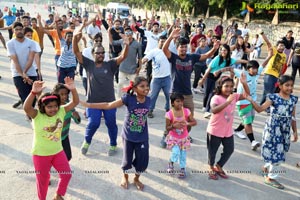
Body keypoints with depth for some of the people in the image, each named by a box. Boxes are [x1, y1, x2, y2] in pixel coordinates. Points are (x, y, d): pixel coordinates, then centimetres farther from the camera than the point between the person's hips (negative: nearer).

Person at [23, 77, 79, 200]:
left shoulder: (61, 111, -9)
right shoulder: (37, 115, -19)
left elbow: (75, 102, -14)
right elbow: (26, 108, -39)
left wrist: (73, 89, -32)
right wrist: (34, 92, -53)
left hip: (58, 151, 4)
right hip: (40, 154, -3)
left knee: (67, 174, 9)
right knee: (42, 180, 13)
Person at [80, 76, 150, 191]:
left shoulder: (148, 100, -11)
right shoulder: (128, 98, -20)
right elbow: (108, 106, -17)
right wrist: (88, 105, -17)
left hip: (142, 137, 2)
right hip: (128, 136, -2)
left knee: (143, 160, 12)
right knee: (127, 159, 15)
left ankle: (136, 179, 42)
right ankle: (125, 177, 46)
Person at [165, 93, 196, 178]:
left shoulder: (186, 111, -12)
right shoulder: (169, 114, -19)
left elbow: (194, 122, -8)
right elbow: (167, 128, -11)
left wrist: (187, 123, -27)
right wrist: (173, 126, -31)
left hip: (184, 138, 3)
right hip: (173, 138, -2)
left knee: (183, 154, 11)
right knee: (176, 153, -16)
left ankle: (183, 169, 34)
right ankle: (171, 162, 18)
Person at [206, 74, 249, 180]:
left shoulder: (234, 96, -2)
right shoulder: (216, 98, -22)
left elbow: (247, 95, -2)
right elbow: (214, 110, -39)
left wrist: (244, 83, -18)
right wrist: (227, 102, -46)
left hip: (228, 131, 6)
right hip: (215, 130, -6)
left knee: (229, 150, 17)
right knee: (212, 150, 12)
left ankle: (218, 166, 39)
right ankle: (211, 168, 38)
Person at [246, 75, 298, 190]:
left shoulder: (293, 99, 4)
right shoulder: (274, 97, -12)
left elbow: (293, 117, 10)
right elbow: (260, 109, -20)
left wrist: (295, 132, 11)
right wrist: (251, 100, -35)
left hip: (285, 130, 6)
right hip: (273, 128, -5)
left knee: (278, 152, 16)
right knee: (277, 152, -1)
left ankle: (266, 167, 42)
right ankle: (271, 178, 17)